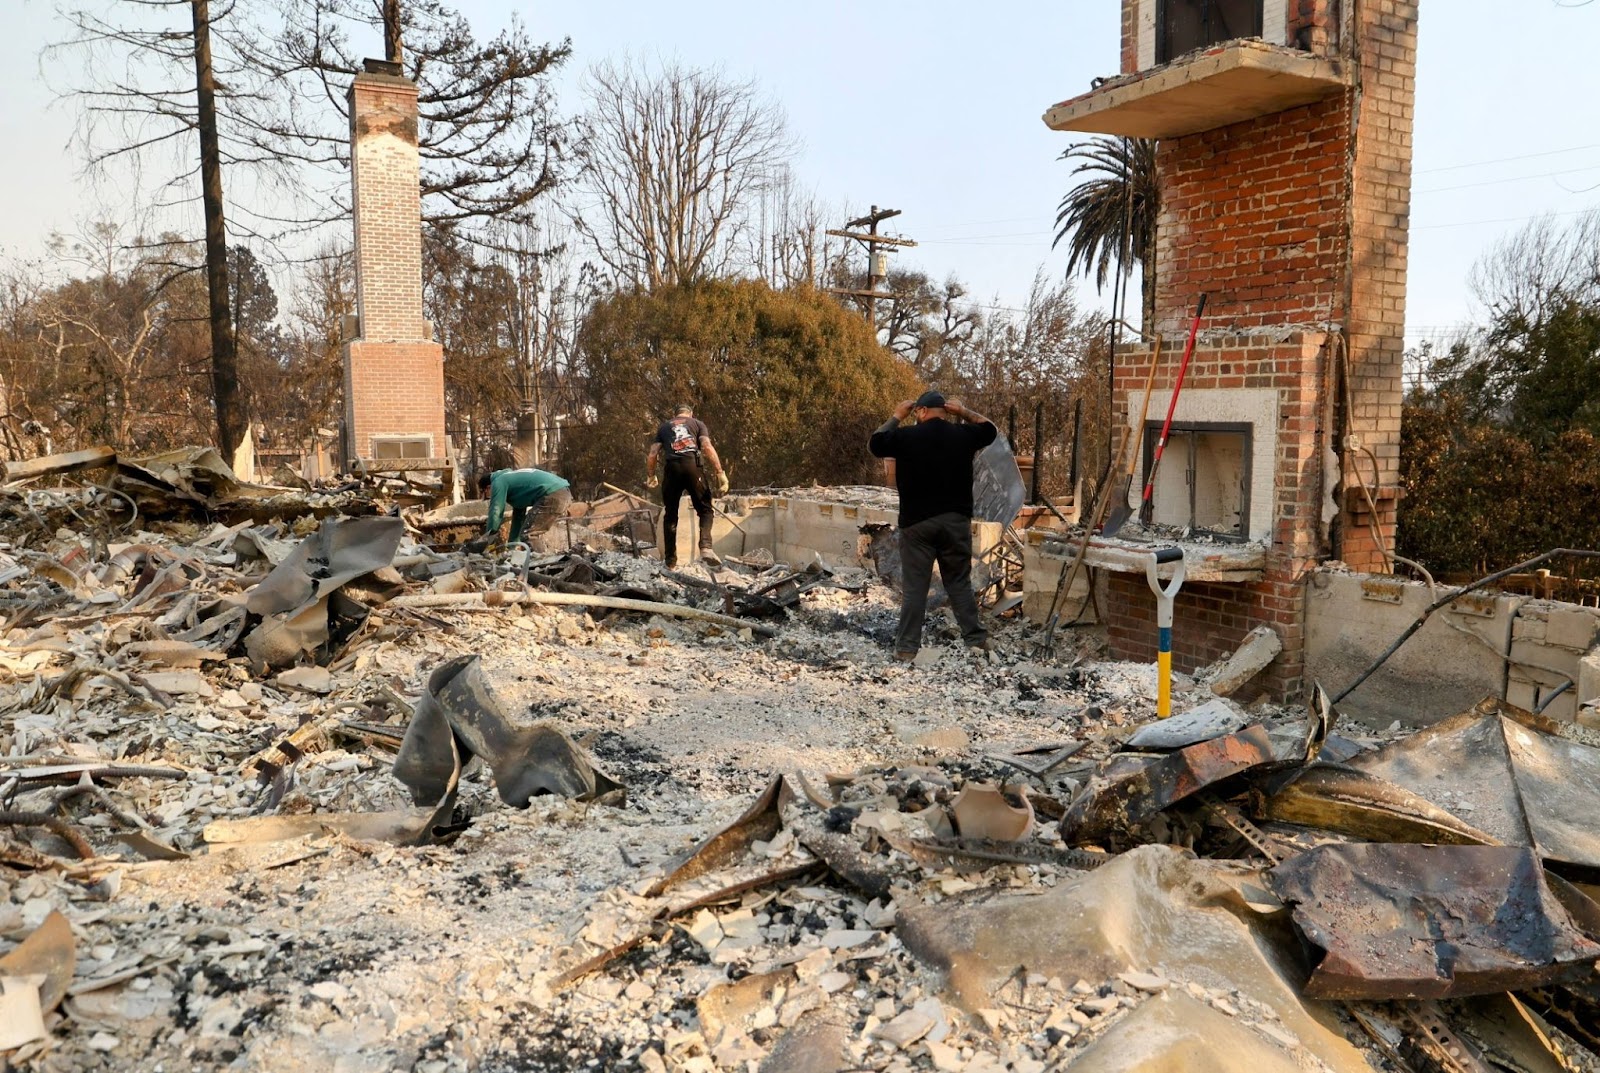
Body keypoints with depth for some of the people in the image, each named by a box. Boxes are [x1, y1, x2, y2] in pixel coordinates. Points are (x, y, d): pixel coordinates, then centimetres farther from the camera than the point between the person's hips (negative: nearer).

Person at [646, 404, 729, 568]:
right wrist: (720, 472, -3)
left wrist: (650, 476, 29)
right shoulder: (697, 423, 20)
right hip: (693, 466, -2)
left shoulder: (664, 427, 25)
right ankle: (706, 547, -17)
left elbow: (652, 454, 16)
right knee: (705, 509, 7)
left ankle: (670, 560, 13)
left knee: (670, 514, 12)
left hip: (671, 468, 2)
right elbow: (707, 447, 2)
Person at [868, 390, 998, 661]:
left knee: (914, 587, 1)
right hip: (956, 520, 2)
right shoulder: (963, 434, 1)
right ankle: (976, 639, 15)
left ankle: (907, 648, 2)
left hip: (917, 522, -2)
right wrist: (963, 412, 19)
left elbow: (873, 443, 10)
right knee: (960, 583, 12)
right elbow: (991, 429, 22)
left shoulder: (906, 436, -6)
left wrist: (896, 417, 16)